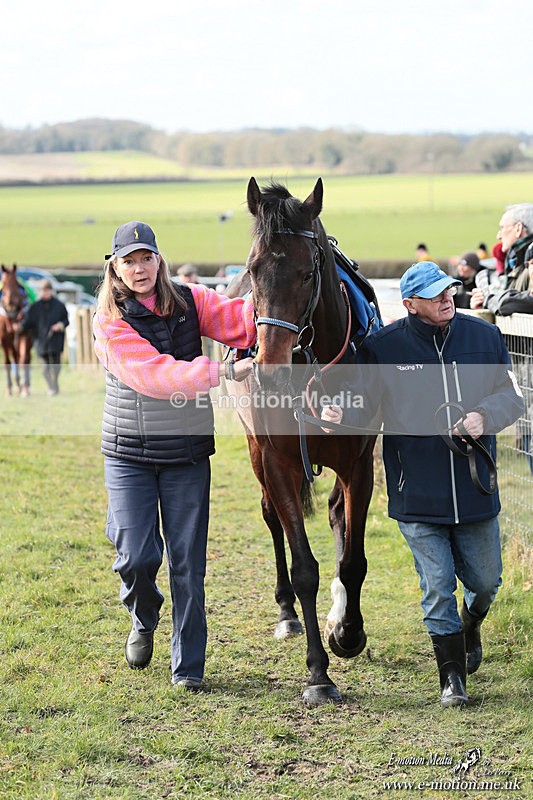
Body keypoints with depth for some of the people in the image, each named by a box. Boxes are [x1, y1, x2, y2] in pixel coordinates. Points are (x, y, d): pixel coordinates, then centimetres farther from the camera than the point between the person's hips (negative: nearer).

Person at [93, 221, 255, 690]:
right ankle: (143, 620, 28)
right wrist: (224, 373, -26)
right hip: (129, 454, -2)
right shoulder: (111, 323, -9)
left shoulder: (190, 302, 2)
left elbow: (239, 320, -10)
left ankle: (188, 666, 14)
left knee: (187, 562, 3)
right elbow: (157, 374, -21)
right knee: (136, 556, -7)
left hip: (187, 455, 2)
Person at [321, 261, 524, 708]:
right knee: (437, 586, 1)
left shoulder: (484, 337, 1)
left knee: (486, 581, 15)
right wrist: (338, 415, -24)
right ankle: (453, 677, 16)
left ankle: (470, 627, 49)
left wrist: (485, 416, -15)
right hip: (417, 496, -2)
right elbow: (362, 403, -2)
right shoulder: (383, 347, -5)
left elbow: (512, 397, 5)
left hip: (475, 489, 2)